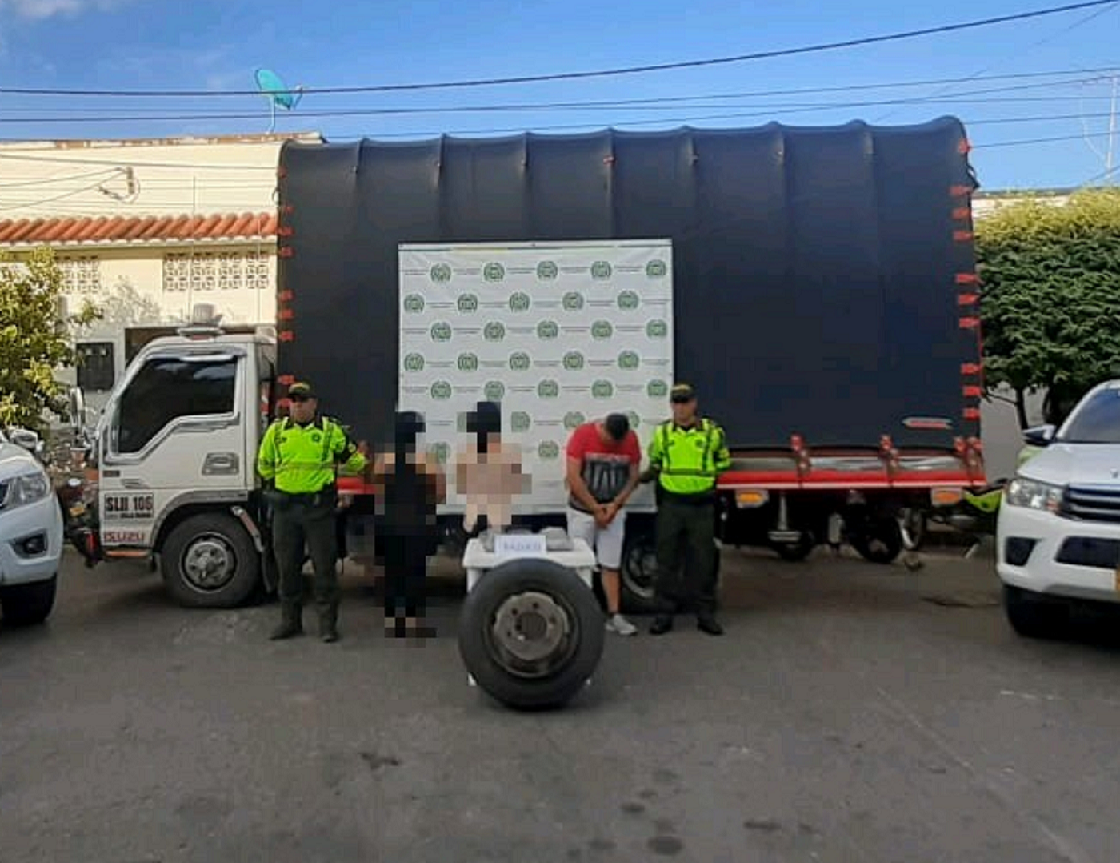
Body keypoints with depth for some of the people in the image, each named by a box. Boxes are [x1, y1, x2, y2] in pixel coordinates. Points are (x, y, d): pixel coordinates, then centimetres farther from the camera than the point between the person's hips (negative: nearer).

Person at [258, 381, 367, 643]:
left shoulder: (331, 431, 2)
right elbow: (263, 464, 23)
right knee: (287, 567, 9)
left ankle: (328, 623, 8)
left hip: (319, 506, -3)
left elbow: (353, 459, 15)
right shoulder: (276, 431, 8)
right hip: (285, 508, 3)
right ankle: (290, 621, 21)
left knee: (325, 567, 0)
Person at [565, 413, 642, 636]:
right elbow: (573, 476, -17)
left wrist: (615, 504, -11)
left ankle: (613, 615, 10)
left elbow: (634, 476, 1)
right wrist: (595, 508, -14)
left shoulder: (631, 439, -6)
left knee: (611, 565, 5)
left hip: (613, 511, 3)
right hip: (582, 510, -3)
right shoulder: (583, 434, -16)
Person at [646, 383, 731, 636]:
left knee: (703, 561, 5)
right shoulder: (662, 432, 4)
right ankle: (666, 611, 14)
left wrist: (705, 473, 4)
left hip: (702, 504, -1)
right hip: (670, 504, 1)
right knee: (667, 559, 4)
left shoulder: (712, 431, 1)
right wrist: (669, 476, 7)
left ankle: (705, 613, 16)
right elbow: (654, 463, 19)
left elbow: (723, 461, 15)